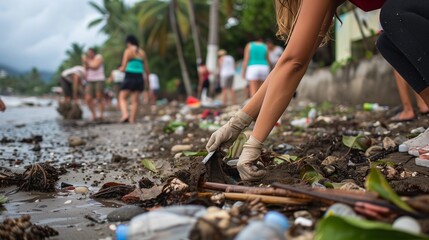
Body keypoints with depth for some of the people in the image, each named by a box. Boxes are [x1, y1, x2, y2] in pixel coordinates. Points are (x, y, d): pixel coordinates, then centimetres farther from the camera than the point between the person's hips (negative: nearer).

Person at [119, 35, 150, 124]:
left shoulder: (128, 51, -3)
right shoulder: (142, 52, 12)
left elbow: (123, 68, -7)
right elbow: (146, 69, 13)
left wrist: (121, 68, 15)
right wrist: (147, 80, 22)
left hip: (130, 77, -4)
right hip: (139, 77, 5)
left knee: (122, 97, 5)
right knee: (135, 100, 6)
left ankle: (125, 114, -16)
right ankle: (132, 119, 4)